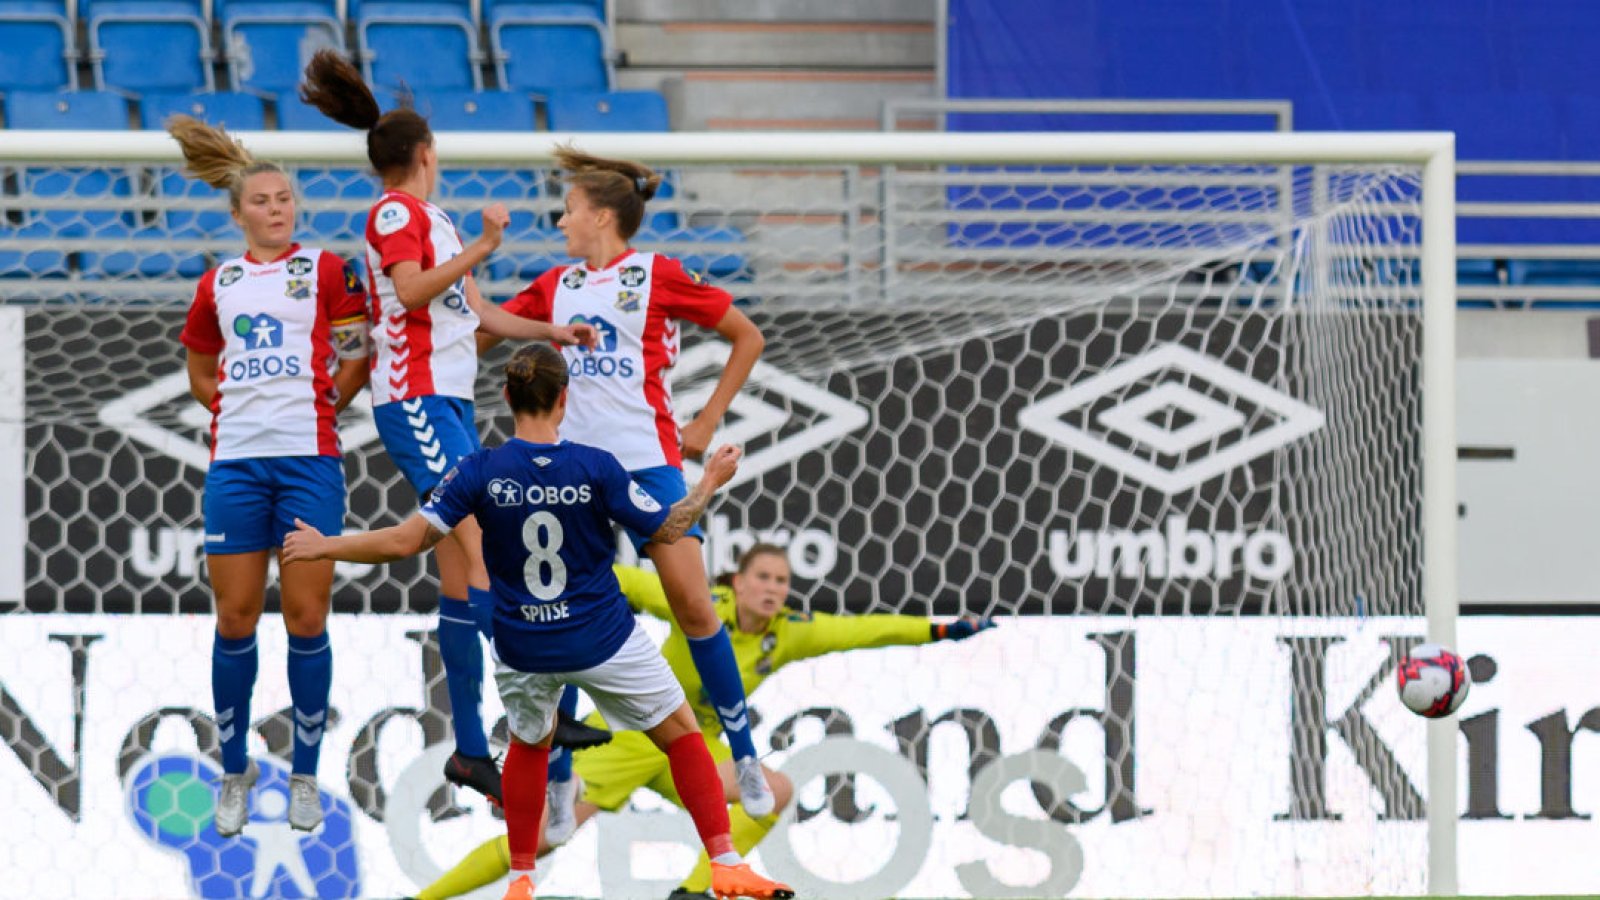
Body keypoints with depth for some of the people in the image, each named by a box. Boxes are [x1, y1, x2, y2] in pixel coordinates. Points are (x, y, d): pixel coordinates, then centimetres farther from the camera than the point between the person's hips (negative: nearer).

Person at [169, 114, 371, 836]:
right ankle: (236, 771, 16)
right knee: (236, 620, 3)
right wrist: (242, 401, 8)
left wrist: (319, 399, -3)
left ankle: (305, 776, 8)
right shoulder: (218, 284, 13)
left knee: (306, 619, -2)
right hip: (235, 462, 3)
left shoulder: (327, 270, 3)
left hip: (309, 458, -3)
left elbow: (360, 358, 6)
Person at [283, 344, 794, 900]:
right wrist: (710, 483, 14)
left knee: (530, 744, 29)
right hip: (603, 640, -2)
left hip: (523, 648, 2)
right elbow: (668, 529, -4)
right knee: (681, 735, 13)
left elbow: (404, 542, -12)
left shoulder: (480, 473, -11)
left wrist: (323, 547, 1)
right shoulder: (595, 467, -13)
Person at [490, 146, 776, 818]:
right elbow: (482, 328, 21)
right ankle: (555, 775, 10)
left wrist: (706, 423, 2)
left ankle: (745, 757, 1)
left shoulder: (657, 276, -2)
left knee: (692, 604, -11)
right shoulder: (556, 285, 12)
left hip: (647, 459, -5)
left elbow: (748, 337, 4)